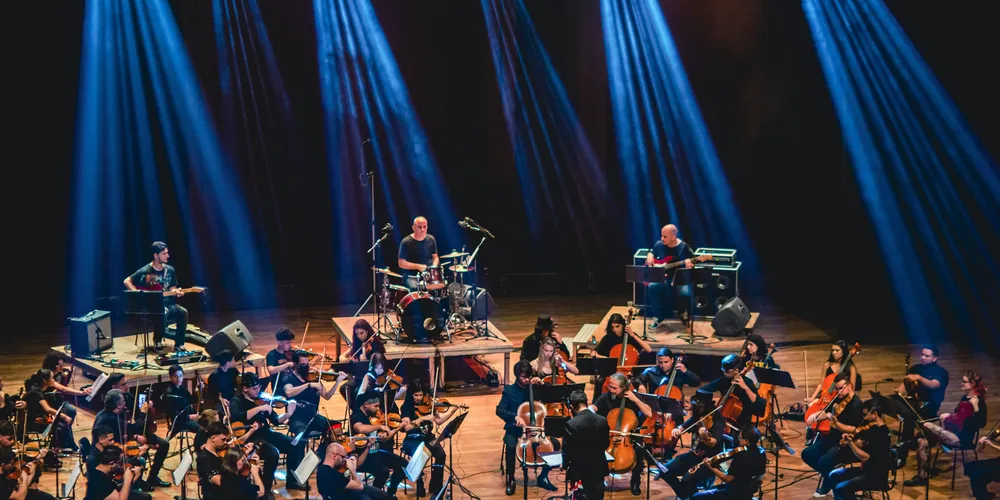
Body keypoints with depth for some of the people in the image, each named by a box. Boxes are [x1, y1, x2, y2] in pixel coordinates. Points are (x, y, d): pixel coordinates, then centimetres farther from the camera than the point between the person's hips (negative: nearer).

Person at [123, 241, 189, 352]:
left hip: (167, 303, 5)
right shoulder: (145, 271, -8)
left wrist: (176, 292, -9)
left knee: (183, 312, -25)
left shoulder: (170, 270, 7)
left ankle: (179, 345, -14)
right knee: (162, 313, -38)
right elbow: (127, 282, -2)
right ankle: (157, 341, -11)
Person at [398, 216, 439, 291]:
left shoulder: (431, 240, 6)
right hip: (411, 276, -4)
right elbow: (401, 263, -8)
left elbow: (435, 257, 17)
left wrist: (434, 267, -4)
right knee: (414, 288, -33)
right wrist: (418, 266, -17)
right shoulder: (406, 242, -8)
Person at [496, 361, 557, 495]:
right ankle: (511, 480, -14)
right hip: (514, 429, -3)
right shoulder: (509, 391, -6)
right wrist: (515, 416, -34)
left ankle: (543, 477, -2)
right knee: (511, 446, -35)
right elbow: (499, 410, -18)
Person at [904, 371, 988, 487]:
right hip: (952, 431, 9)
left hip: (961, 439, -9)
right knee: (922, 440, -6)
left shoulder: (978, 401, -11)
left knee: (926, 426, -18)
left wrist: (976, 407, -30)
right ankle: (922, 476, -5)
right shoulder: (965, 398, 15)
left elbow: (981, 423, -20)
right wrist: (948, 415, 11)